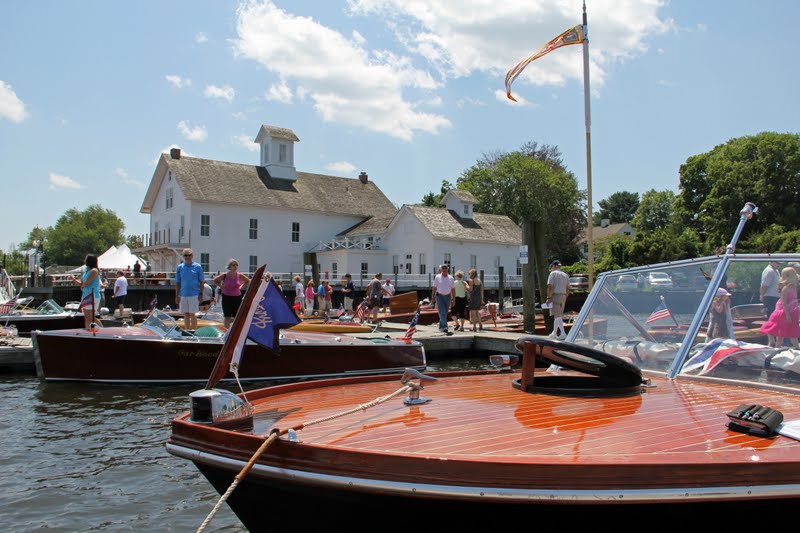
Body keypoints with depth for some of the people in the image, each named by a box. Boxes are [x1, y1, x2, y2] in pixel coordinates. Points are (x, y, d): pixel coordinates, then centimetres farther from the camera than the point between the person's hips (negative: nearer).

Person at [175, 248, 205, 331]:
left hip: (194, 295, -3)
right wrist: (177, 295, 7)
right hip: (183, 294, 3)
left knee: (192, 314, -3)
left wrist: (201, 294, -3)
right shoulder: (179, 267, 7)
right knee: (186, 314, 9)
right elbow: (177, 283, 11)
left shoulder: (197, 267, 0)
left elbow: (202, 282, 2)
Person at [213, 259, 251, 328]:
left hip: (237, 297, 1)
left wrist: (241, 287, 3)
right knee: (227, 317, 5)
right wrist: (221, 287, -2)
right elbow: (215, 281, 8)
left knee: (237, 317, 4)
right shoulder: (224, 275, -8)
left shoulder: (240, 275, -5)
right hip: (227, 298, -1)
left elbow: (247, 281, 13)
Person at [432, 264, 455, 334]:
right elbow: (434, 288, 3)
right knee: (442, 313, -13)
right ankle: (445, 328, -21)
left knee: (445, 313, 10)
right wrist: (433, 298, 0)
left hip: (447, 297, 3)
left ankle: (441, 327, 26)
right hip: (439, 296, -3)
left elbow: (453, 289, 7)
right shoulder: (437, 277, 0)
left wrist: (453, 299, 3)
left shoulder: (451, 278, 4)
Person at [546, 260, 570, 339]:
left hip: (555, 296, -7)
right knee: (558, 315, 14)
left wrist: (549, 298, -14)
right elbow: (568, 289, 14)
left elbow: (550, 286, -15)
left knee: (557, 315, -10)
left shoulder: (553, 273, -6)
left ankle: (562, 333, -20)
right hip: (563, 296, 7)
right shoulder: (565, 275, 14)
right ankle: (555, 333, 22)